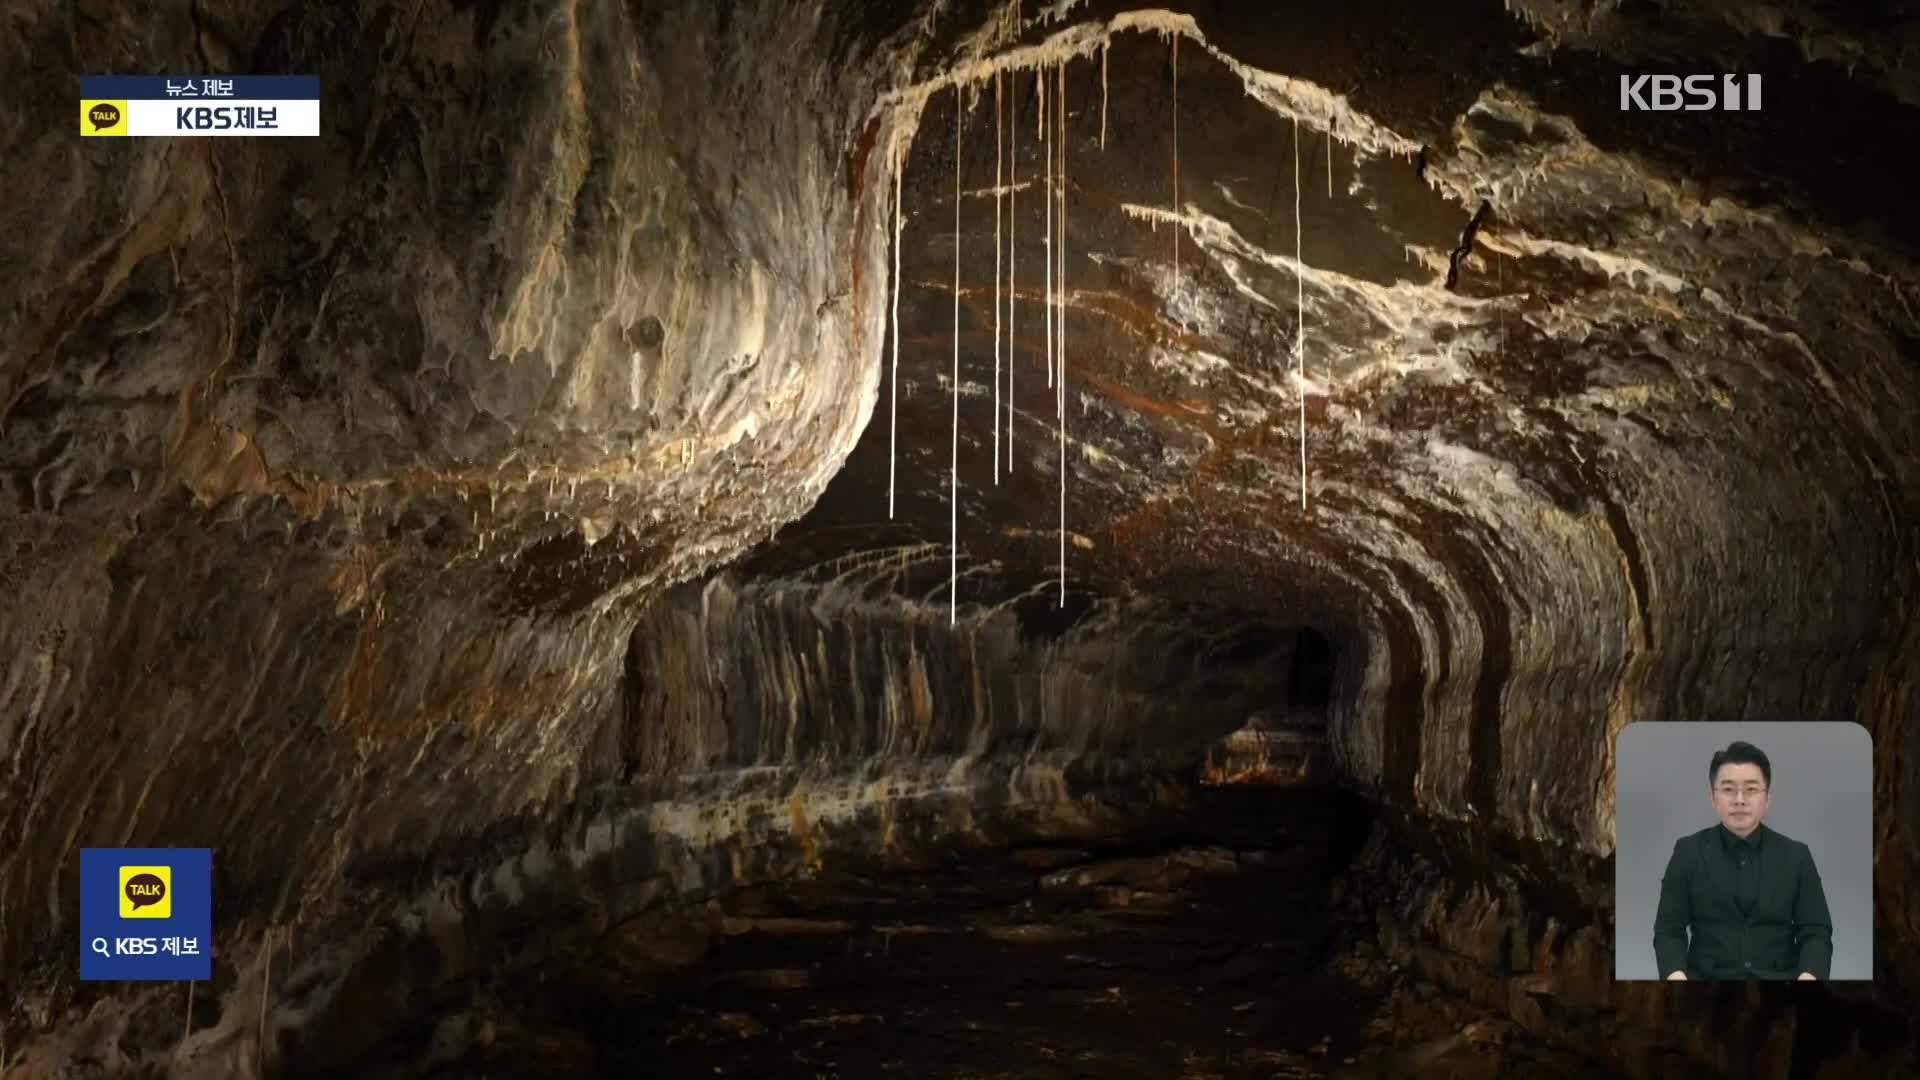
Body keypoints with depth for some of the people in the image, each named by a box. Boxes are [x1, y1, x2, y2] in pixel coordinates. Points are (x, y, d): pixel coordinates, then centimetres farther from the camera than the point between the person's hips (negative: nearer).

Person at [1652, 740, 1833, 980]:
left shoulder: (1796, 856, 9)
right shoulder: (1688, 852, 6)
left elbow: (1815, 931, 6)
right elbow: (1669, 929, 3)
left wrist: (1809, 976, -17)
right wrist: (1676, 975, -19)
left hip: (1778, 978, 2)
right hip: (1707, 978, -1)